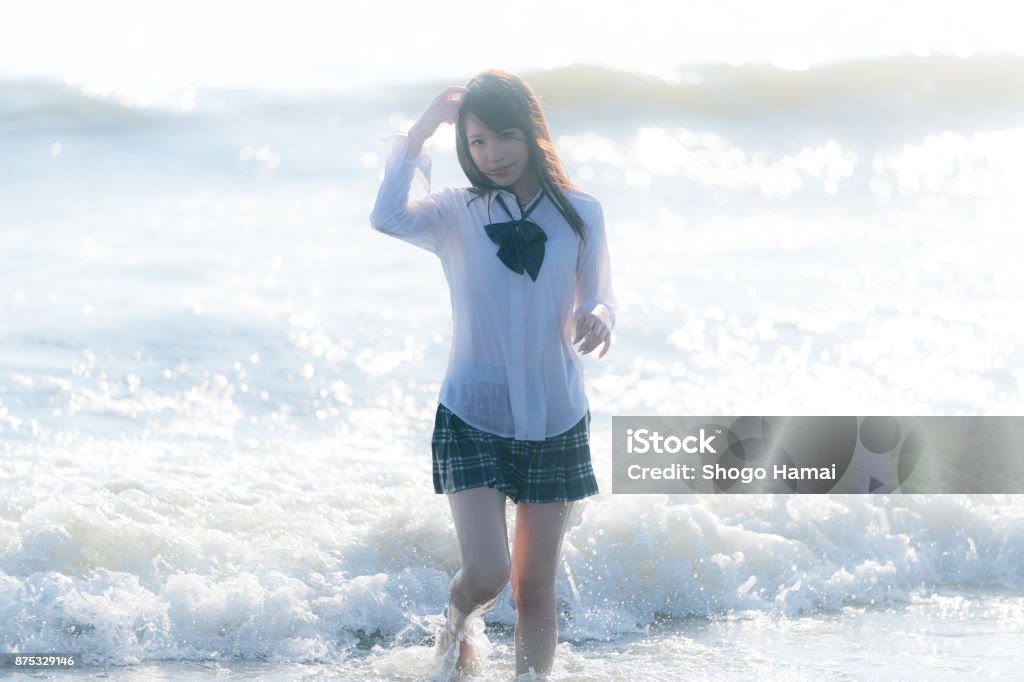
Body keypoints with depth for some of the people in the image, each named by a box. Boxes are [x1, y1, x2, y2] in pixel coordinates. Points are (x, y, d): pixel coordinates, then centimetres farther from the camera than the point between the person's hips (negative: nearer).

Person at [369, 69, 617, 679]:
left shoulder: (581, 214, 0)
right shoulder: (457, 215, -4)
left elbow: (601, 297, 2)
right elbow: (388, 218, -23)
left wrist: (598, 318, -22)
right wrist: (421, 130, -18)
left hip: (556, 422, 1)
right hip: (472, 418, -1)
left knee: (536, 585, 6)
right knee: (487, 572, -11)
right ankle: (457, 626, 23)